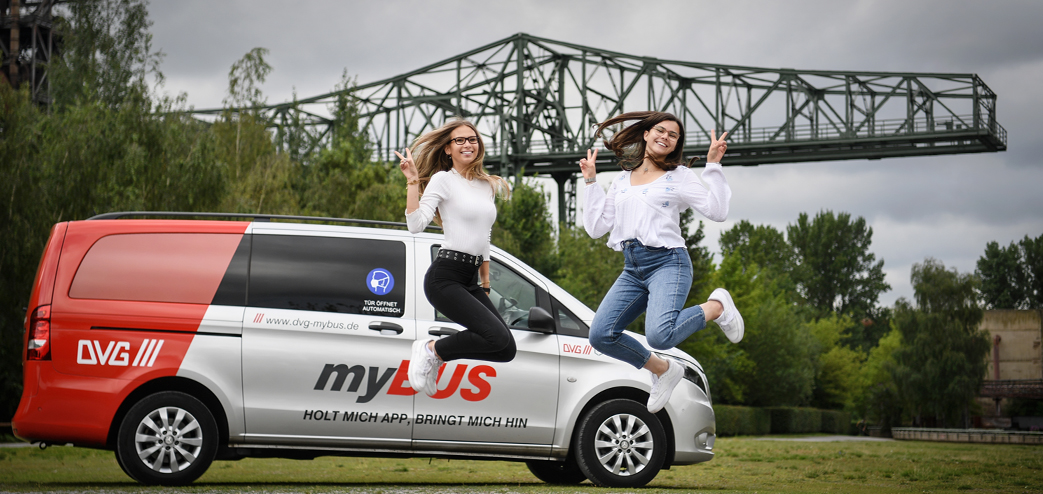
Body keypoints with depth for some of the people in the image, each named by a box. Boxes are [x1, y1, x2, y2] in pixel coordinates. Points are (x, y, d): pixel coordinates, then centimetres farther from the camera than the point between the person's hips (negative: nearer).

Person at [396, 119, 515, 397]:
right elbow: (416, 224, -14)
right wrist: (412, 181, -15)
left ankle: (435, 356, 10)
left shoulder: (487, 186, 18)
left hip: (471, 281, 7)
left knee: (507, 351, -5)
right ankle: (431, 350, -2)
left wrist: (485, 285, 21)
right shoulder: (442, 179, -2)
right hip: (445, 277, -7)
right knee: (498, 339, -23)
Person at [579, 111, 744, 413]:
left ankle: (717, 307, 2)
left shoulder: (679, 176, 8)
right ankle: (663, 370, 12)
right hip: (632, 269, 5)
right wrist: (591, 181, 15)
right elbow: (596, 227, 14)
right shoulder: (621, 181, 19)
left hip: (668, 263, -5)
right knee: (601, 335, -11)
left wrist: (713, 166, -5)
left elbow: (717, 211, -4)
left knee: (659, 336, -28)